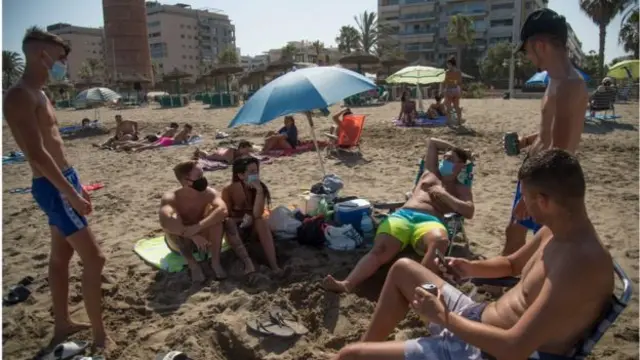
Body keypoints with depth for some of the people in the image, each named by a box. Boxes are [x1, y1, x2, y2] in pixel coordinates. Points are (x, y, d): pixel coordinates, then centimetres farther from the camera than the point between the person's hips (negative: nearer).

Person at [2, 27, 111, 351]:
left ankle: (62, 325, 31)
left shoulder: (38, 95, 14)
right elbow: (37, 155, -24)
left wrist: (74, 186, 19)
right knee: (94, 258, -8)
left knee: (61, 256, 17)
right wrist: (71, 194, -23)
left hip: (62, 181, 10)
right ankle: (100, 336, 4)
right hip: (53, 188, -10)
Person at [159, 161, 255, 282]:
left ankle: (216, 262, -21)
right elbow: (166, 222, -42)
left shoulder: (208, 192, -18)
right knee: (172, 225, -34)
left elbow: (223, 210, -37)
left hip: (202, 236, 1)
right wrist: (193, 236, -48)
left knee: (216, 215, -27)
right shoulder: (170, 198, -23)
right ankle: (193, 265, -23)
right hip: (181, 242, -1)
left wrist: (198, 227, -48)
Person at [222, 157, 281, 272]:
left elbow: (257, 215, -26)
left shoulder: (260, 187, -13)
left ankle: (274, 265, -37)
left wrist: (259, 191, -34)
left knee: (261, 221, -31)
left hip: (254, 228, 1)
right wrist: (243, 220, -23)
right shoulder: (229, 190, -16)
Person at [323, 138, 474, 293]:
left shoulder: (461, 189, 25)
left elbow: (469, 212, 5)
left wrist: (444, 195, 5)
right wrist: (454, 149, 44)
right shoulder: (430, 173, 33)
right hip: (402, 215, 2)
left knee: (440, 241, -42)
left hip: (429, 222, -2)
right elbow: (432, 142, 44)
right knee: (379, 250, -27)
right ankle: (347, 284, -47)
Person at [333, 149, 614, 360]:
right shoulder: (556, 231, 2)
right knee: (402, 269, 20)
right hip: (480, 321, 10)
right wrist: (472, 267, 3)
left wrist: (443, 318, -19)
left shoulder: (581, 261, -29)